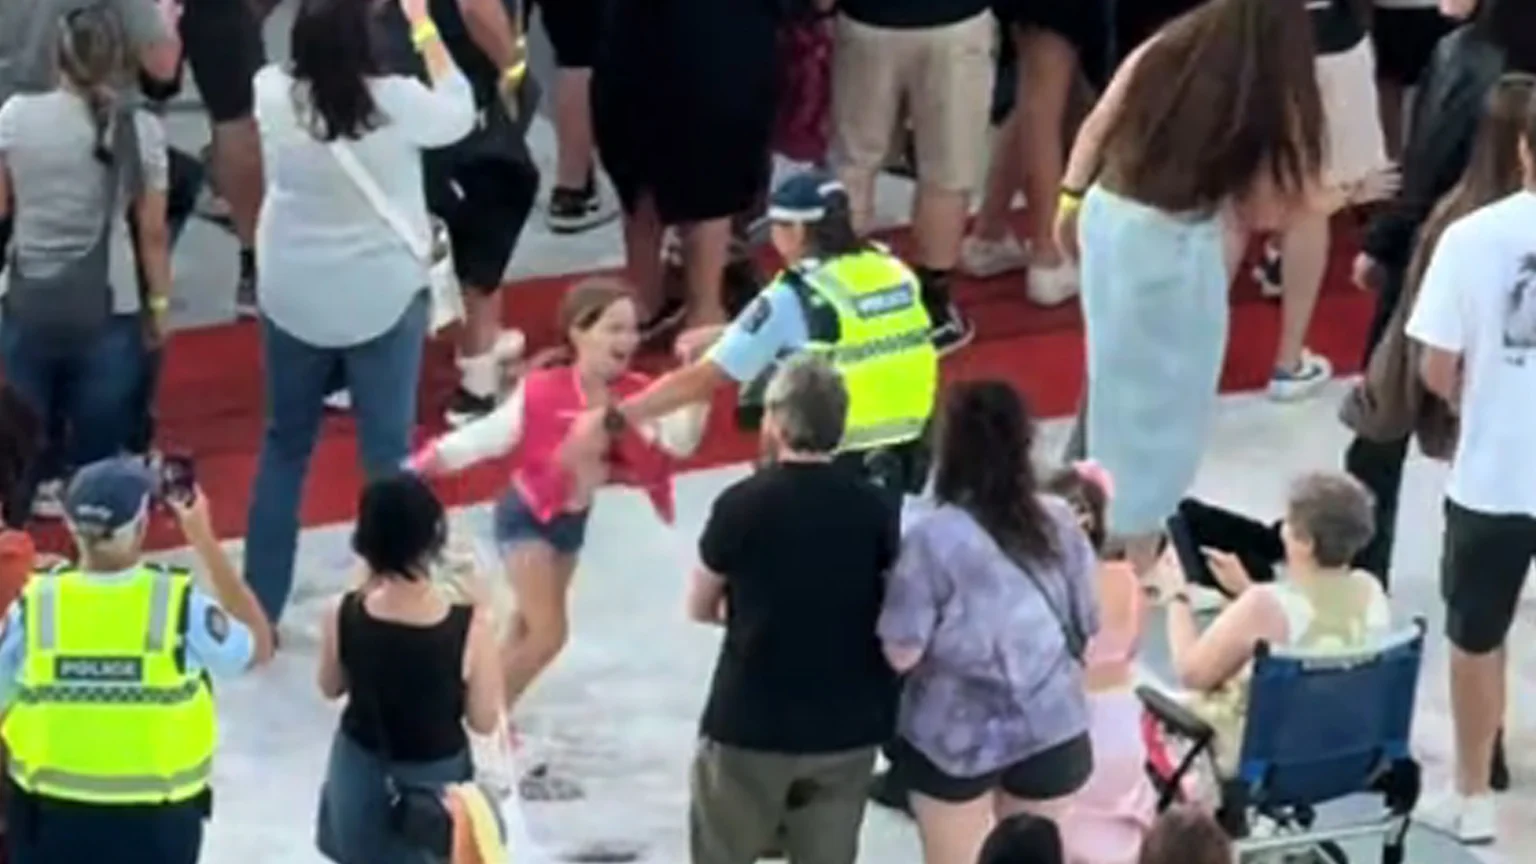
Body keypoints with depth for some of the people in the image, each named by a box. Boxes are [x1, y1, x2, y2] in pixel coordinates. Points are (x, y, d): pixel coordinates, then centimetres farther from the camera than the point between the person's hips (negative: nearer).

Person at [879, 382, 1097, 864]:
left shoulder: (933, 537, -18)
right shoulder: (1060, 522, -5)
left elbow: (902, 653, -17)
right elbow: (1088, 626, 4)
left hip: (956, 736, -3)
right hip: (1050, 729, 3)